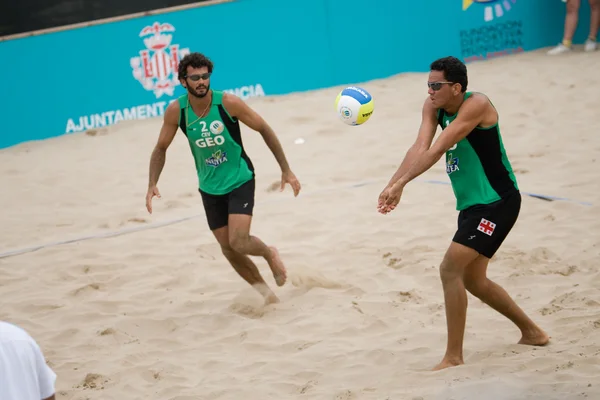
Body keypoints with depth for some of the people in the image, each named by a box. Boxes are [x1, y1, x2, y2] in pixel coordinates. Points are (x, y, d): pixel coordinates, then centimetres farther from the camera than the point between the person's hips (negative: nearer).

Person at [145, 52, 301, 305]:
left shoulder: (228, 103, -22)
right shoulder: (176, 111, -14)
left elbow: (265, 130, -10)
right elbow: (161, 149, 0)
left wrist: (286, 170, -9)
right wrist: (152, 184, -14)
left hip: (240, 180, -3)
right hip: (210, 188, 3)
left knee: (239, 241, -18)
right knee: (228, 249, 5)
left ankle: (270, 254, 16)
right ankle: (264, 290, 27)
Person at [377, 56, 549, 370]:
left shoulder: (476, 105, -23)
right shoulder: (433, 107, 1)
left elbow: (437, 150, -32)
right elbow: (419, 148, -13)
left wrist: (401, 183, -39)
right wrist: (392, 185, -30)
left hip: (497, 202, -10)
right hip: (471, 204, 10)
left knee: (450, 269, -18)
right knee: (472, 280, 18)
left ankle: (454, 357, -11)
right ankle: (531, 332, 36)